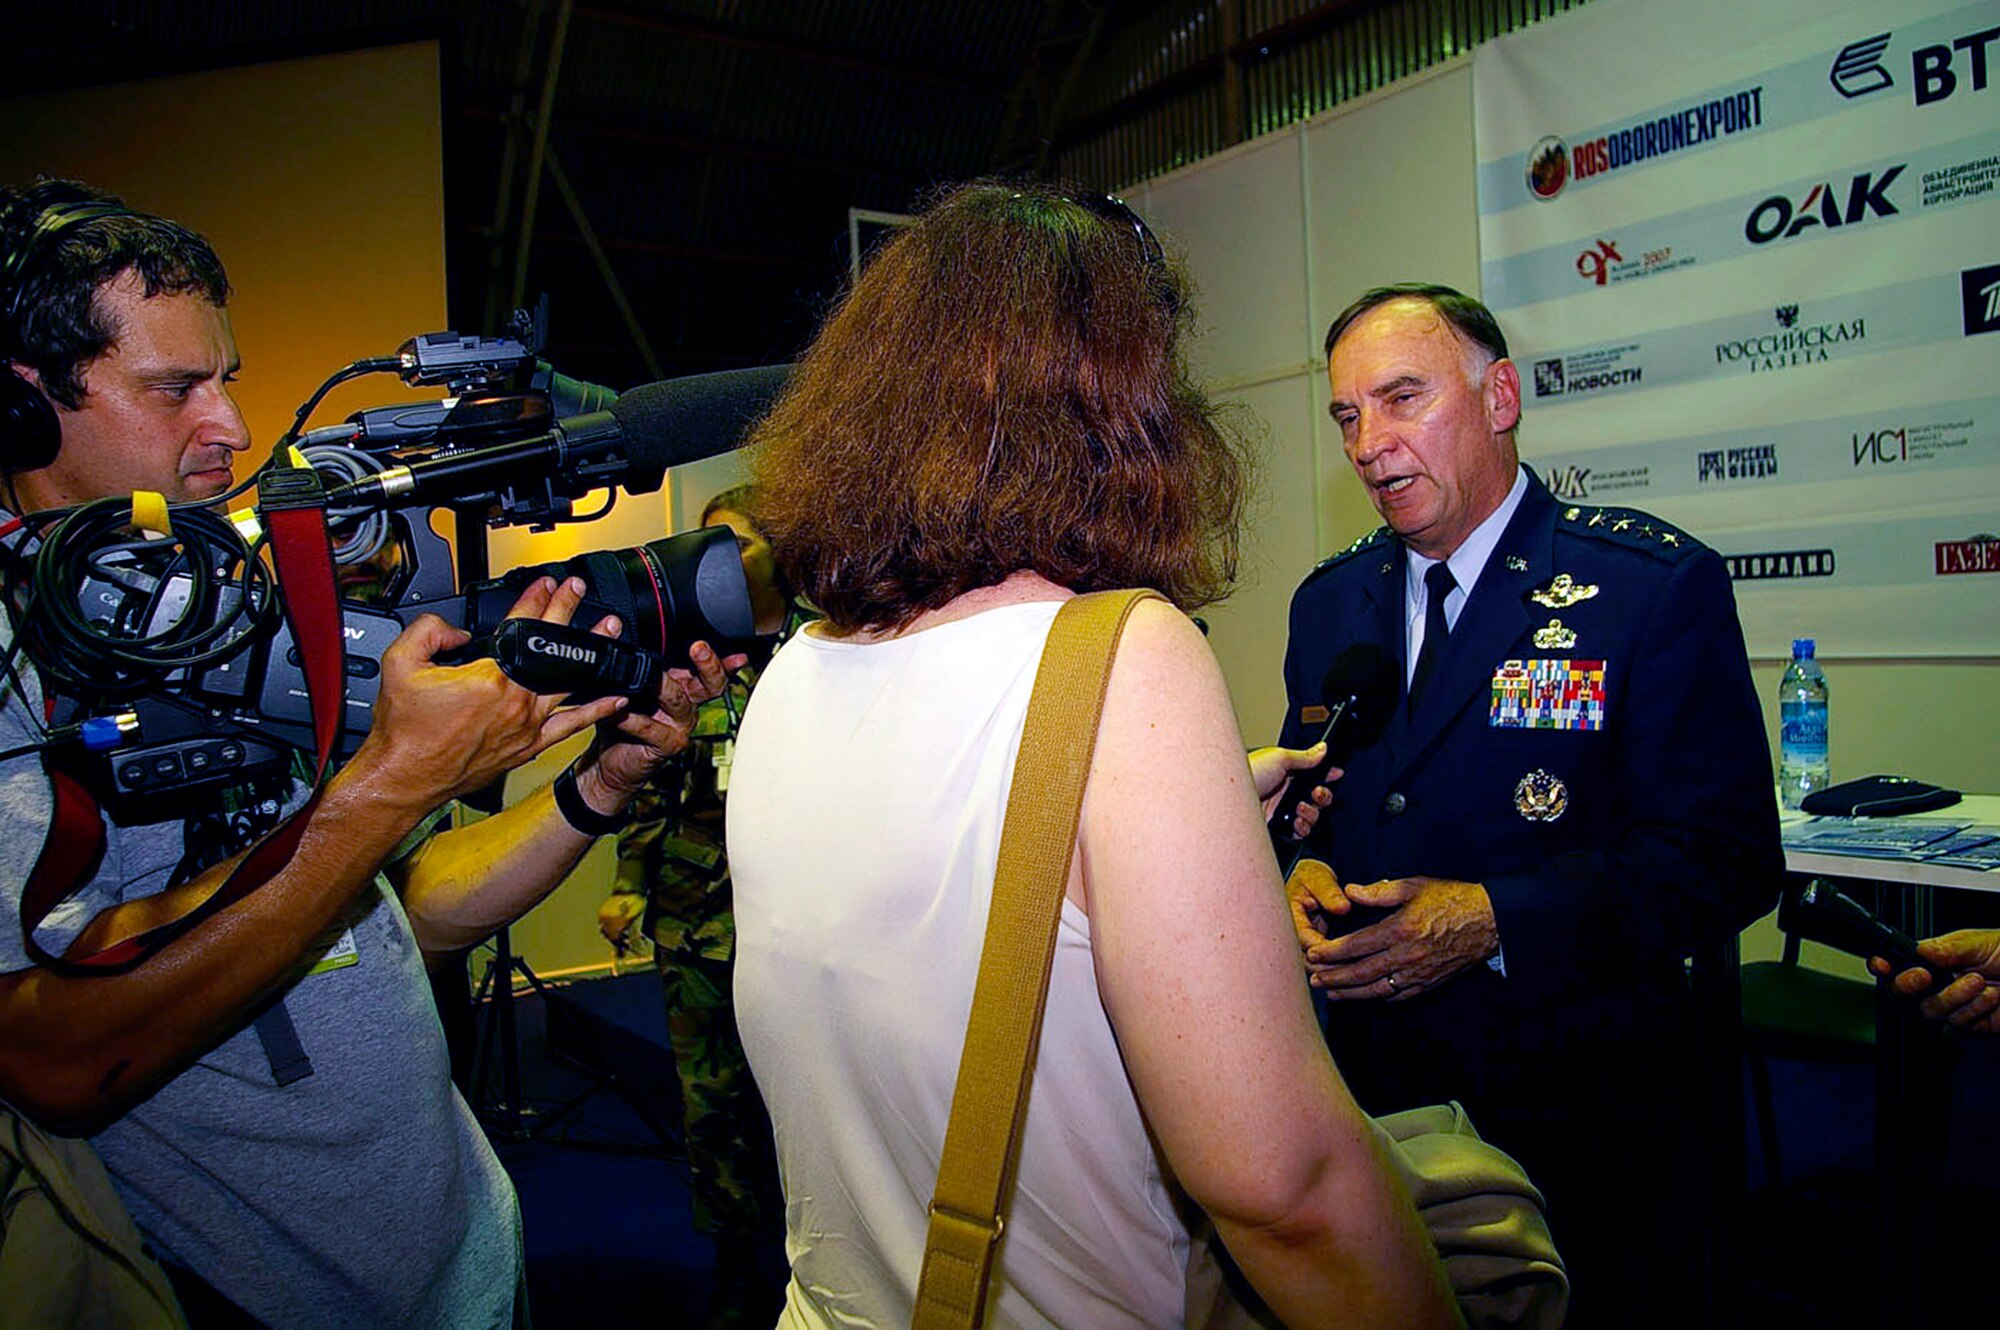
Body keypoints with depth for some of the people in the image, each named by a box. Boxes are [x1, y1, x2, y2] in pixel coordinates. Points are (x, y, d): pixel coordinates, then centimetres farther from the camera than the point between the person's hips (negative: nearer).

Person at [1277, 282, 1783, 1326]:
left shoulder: (1660, 585, -12)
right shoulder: (1328, 602, 4)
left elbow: (1727, 856, -15)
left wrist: (1494, 921, -26)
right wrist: (1303, 877, -10)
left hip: (1584, 1114, -4)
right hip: (1376, 1092, 5)